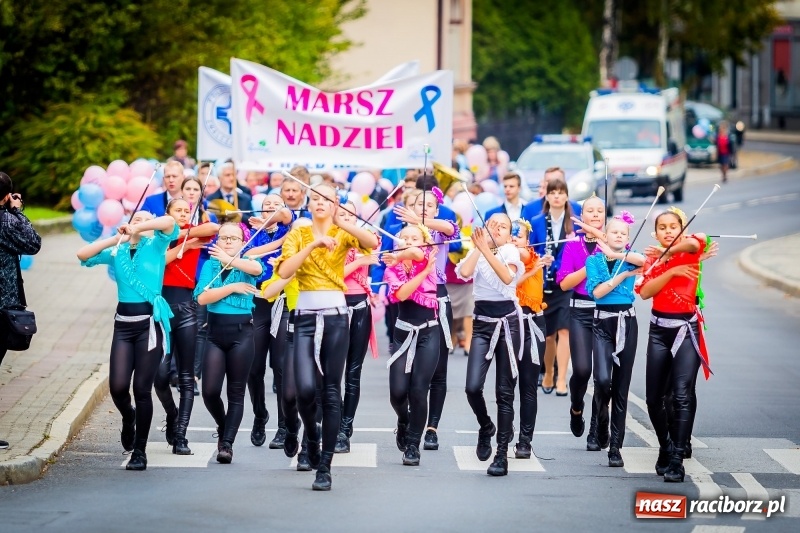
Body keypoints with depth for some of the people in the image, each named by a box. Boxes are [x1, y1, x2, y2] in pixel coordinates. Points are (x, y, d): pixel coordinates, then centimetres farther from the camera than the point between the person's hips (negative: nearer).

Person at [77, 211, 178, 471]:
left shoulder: (156, 246, 6)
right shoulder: (117, 252, 13)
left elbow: (169, 222, -13)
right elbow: (83, 255, 0)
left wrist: (139, 230, -14)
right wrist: (116, 238, -4)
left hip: (150, 322, -2)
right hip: (124, 322, 2)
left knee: (142, 388, -4)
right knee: (117, 386, -9)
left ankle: (140, 451, 6)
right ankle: (128, 418, 27)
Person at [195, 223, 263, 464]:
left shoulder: (247, 262, 5)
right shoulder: (210, 265, 10)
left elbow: (257, 268, -22)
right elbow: (202, 297, -6)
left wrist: (229, 260, -20)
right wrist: (233, 287, -11)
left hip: (241, 333, -1)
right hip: (215, 332, 1)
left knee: (236, 392, -1)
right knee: (210, 391, -5)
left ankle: (227, 443, 3)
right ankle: (223, 427, 23)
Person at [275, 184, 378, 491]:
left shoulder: (343, 234, 7)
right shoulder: (297, 235, 8)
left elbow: (372, 243, -15)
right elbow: (284, 271, -10)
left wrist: (340, 223, -24)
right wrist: (313, 244, -18)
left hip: (336, 316, 0)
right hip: (306, 315, 0)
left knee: (331, 392, -3)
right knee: (306, 388, -14)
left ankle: (324, 467, 1)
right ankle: (311, 434, 20)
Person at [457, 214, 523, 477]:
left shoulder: (511, 251, 0)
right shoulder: (476, 252, 8)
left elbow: (507, 277, -23)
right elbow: (465, 272, -14)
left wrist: (486, 249, -29)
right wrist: (479, 246, -11)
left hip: (507, 323, -2)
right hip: (482, 324, 2)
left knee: (504, 391, -1)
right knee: (473, 387, -11)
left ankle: (502, 453, 4)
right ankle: (486, 427, 20)